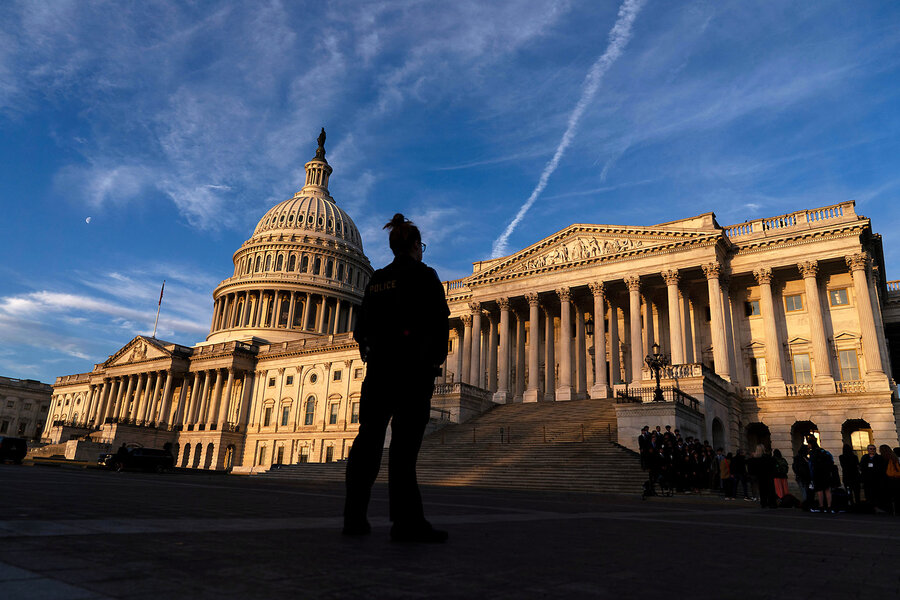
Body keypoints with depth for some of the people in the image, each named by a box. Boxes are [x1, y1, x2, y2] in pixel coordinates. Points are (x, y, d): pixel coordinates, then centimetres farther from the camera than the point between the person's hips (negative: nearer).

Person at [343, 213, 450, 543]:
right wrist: (436, 361, -2)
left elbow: (362, 326, 15)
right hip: (413, 364, -5)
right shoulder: (424, 274, -1)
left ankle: (354, 517, 6)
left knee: (369, 436, 5)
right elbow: (439, 323, -8)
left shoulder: (376, 279, 15)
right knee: (405, 440, -8)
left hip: (379, 364, 6)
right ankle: (407, 521, -8)